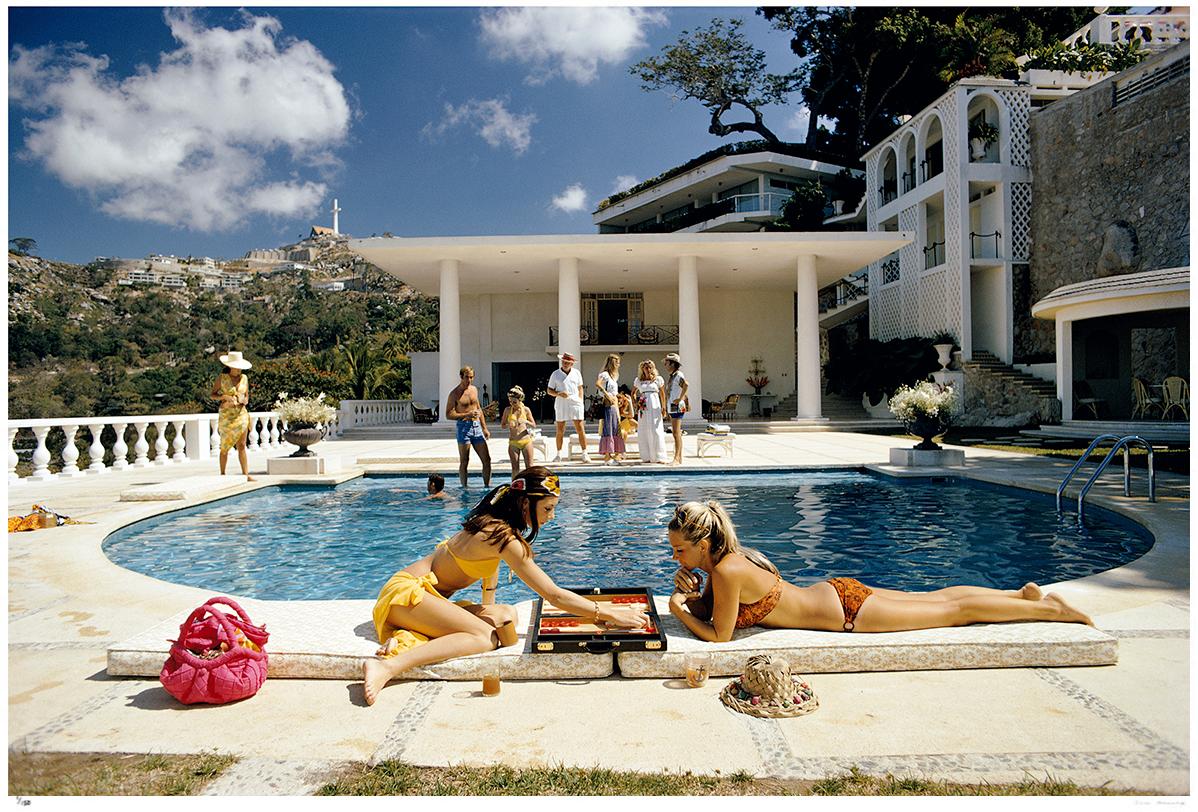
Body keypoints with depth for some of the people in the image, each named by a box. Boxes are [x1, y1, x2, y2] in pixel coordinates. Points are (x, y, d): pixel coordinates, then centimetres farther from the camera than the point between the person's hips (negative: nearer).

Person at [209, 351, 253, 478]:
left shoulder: (244, 378, 7)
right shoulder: (221, 377, -1)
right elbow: (213, 395, 1)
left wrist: (245, 400, -7)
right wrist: (224, 396, -17)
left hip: (241, 414, 2)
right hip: (226, 416, -2)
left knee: (242, 446, -1)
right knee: (225, 447, 3)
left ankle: (245, 474, -3)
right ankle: (222, 474, 12)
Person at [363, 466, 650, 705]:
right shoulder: (506, 538, -22)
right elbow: (555, 596, -23)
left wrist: (488, 607, 12)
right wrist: (611, 614, -21)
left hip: (427, 593, 9)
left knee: (506, 615, -4)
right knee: (486, 637, -26)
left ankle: (406, 637, -11)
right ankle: (388, 666, -34)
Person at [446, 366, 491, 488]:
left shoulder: (474, 389, 12)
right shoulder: (455, 394, -7)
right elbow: (449, 414, -10)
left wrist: (485, 428, 18)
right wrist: (467, 415, -19)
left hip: (477, 427, 6)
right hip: (464, 428, -6)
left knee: (487, 459, 4)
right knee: (464, 462, 0)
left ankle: (487, 486, 14)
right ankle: (464, 487, 8)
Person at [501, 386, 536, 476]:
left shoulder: (526, 410, 1)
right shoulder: (507, 410, 2)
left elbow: (533, 425, 6)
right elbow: (502, 424, 8)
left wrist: (525, 422, -14)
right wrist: (509, 425, -15)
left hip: (526, 440, 0)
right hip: (513, 442, 0)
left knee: (529, 466, 1)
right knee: (515, 467, 3)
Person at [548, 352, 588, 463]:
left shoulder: (576, 373, 8)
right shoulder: (555, 374, 4)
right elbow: (549, 390, 5)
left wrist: (580, 401, 6)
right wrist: (559, 394, -13)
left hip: (575, 404, 0)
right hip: (561, 405, 0)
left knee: (580, 429, -5)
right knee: (560, 430, 4)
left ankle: (585, 453, 0)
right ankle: (559, 454, 15)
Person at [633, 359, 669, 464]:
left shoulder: (658, 379, 4)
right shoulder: (638, 380, 9)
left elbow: (662, 394, 9)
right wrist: (635, 402, 7)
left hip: (655, 407, -2)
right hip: (643, 408, 2)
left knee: (656, 431, -6)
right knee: (643, 433, 1)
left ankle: (659, 457, -3)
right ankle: (646, 457, 8)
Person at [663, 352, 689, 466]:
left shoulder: (678, 374, -12)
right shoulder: (672, 376, 18)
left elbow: (686, 385, -30)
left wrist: (680, 398, -24)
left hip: (677, 407, -10)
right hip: (672, 407, 10)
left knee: (676, 433, -11)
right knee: (676, 433, 11)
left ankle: (677, 458, -12)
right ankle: (679, 458, 15)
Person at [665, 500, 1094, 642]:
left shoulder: (727, 572, -28)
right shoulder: (728, 557, -2)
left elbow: (718, 636, -21)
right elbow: (704, 609, 11)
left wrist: (679, 608, -14)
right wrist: (689, 591, -8)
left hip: (845, 609, -7)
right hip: (835, 593, 7)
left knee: (954, 611, 7)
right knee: (936, 598, 21)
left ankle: (1049, 609, 20)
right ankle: (1023, 594, 34)